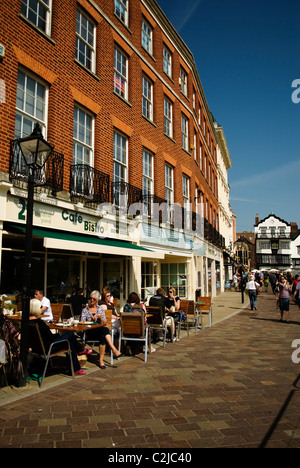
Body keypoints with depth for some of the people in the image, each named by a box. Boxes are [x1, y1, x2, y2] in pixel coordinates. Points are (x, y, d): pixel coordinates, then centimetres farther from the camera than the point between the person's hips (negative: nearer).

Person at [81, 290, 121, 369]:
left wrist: (100, 317, -9)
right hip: (89, 332, -2)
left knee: (103, 336, -36)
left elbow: (104, 323, 11)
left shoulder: (100, 308, 15)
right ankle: (114, 350, -40)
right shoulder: (85, 309, 10)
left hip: (100, 331, 3)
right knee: (105, 329, -34)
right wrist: (91, 320, -13)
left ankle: (101, 360, -37)